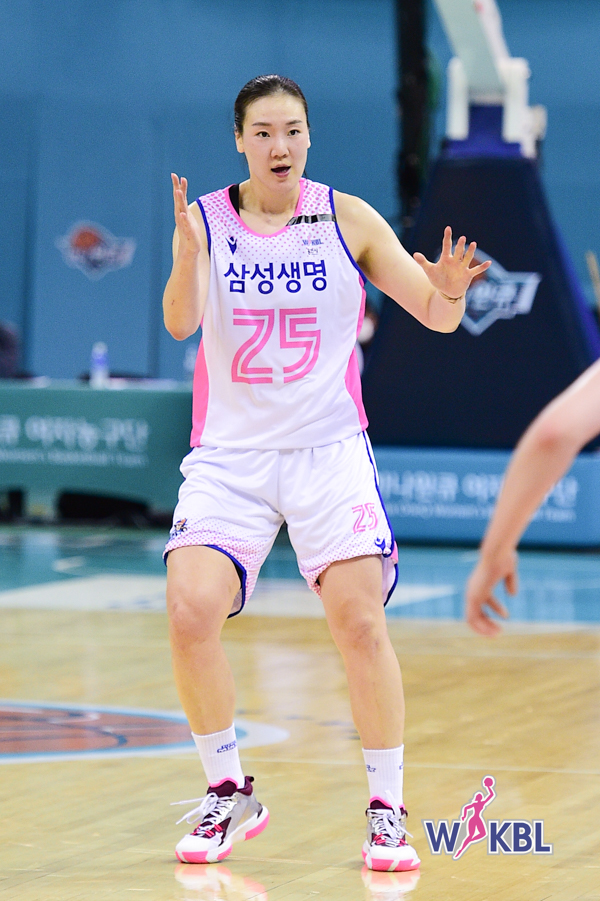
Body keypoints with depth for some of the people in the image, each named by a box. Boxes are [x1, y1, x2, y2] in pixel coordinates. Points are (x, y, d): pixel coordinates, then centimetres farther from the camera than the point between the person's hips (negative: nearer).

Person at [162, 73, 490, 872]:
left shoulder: (349, 220, 0)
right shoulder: (205, 220, 0)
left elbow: (436, 317, -1)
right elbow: (180, 324, -16)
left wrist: (449, 292, -25)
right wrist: (189, 254, -36)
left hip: (329, 450, 0)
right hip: (230, 454, 0)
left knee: (360, 622, -13)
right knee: (190, 613, -15)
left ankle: (388, 812, 0)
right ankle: (229, 795, 4)